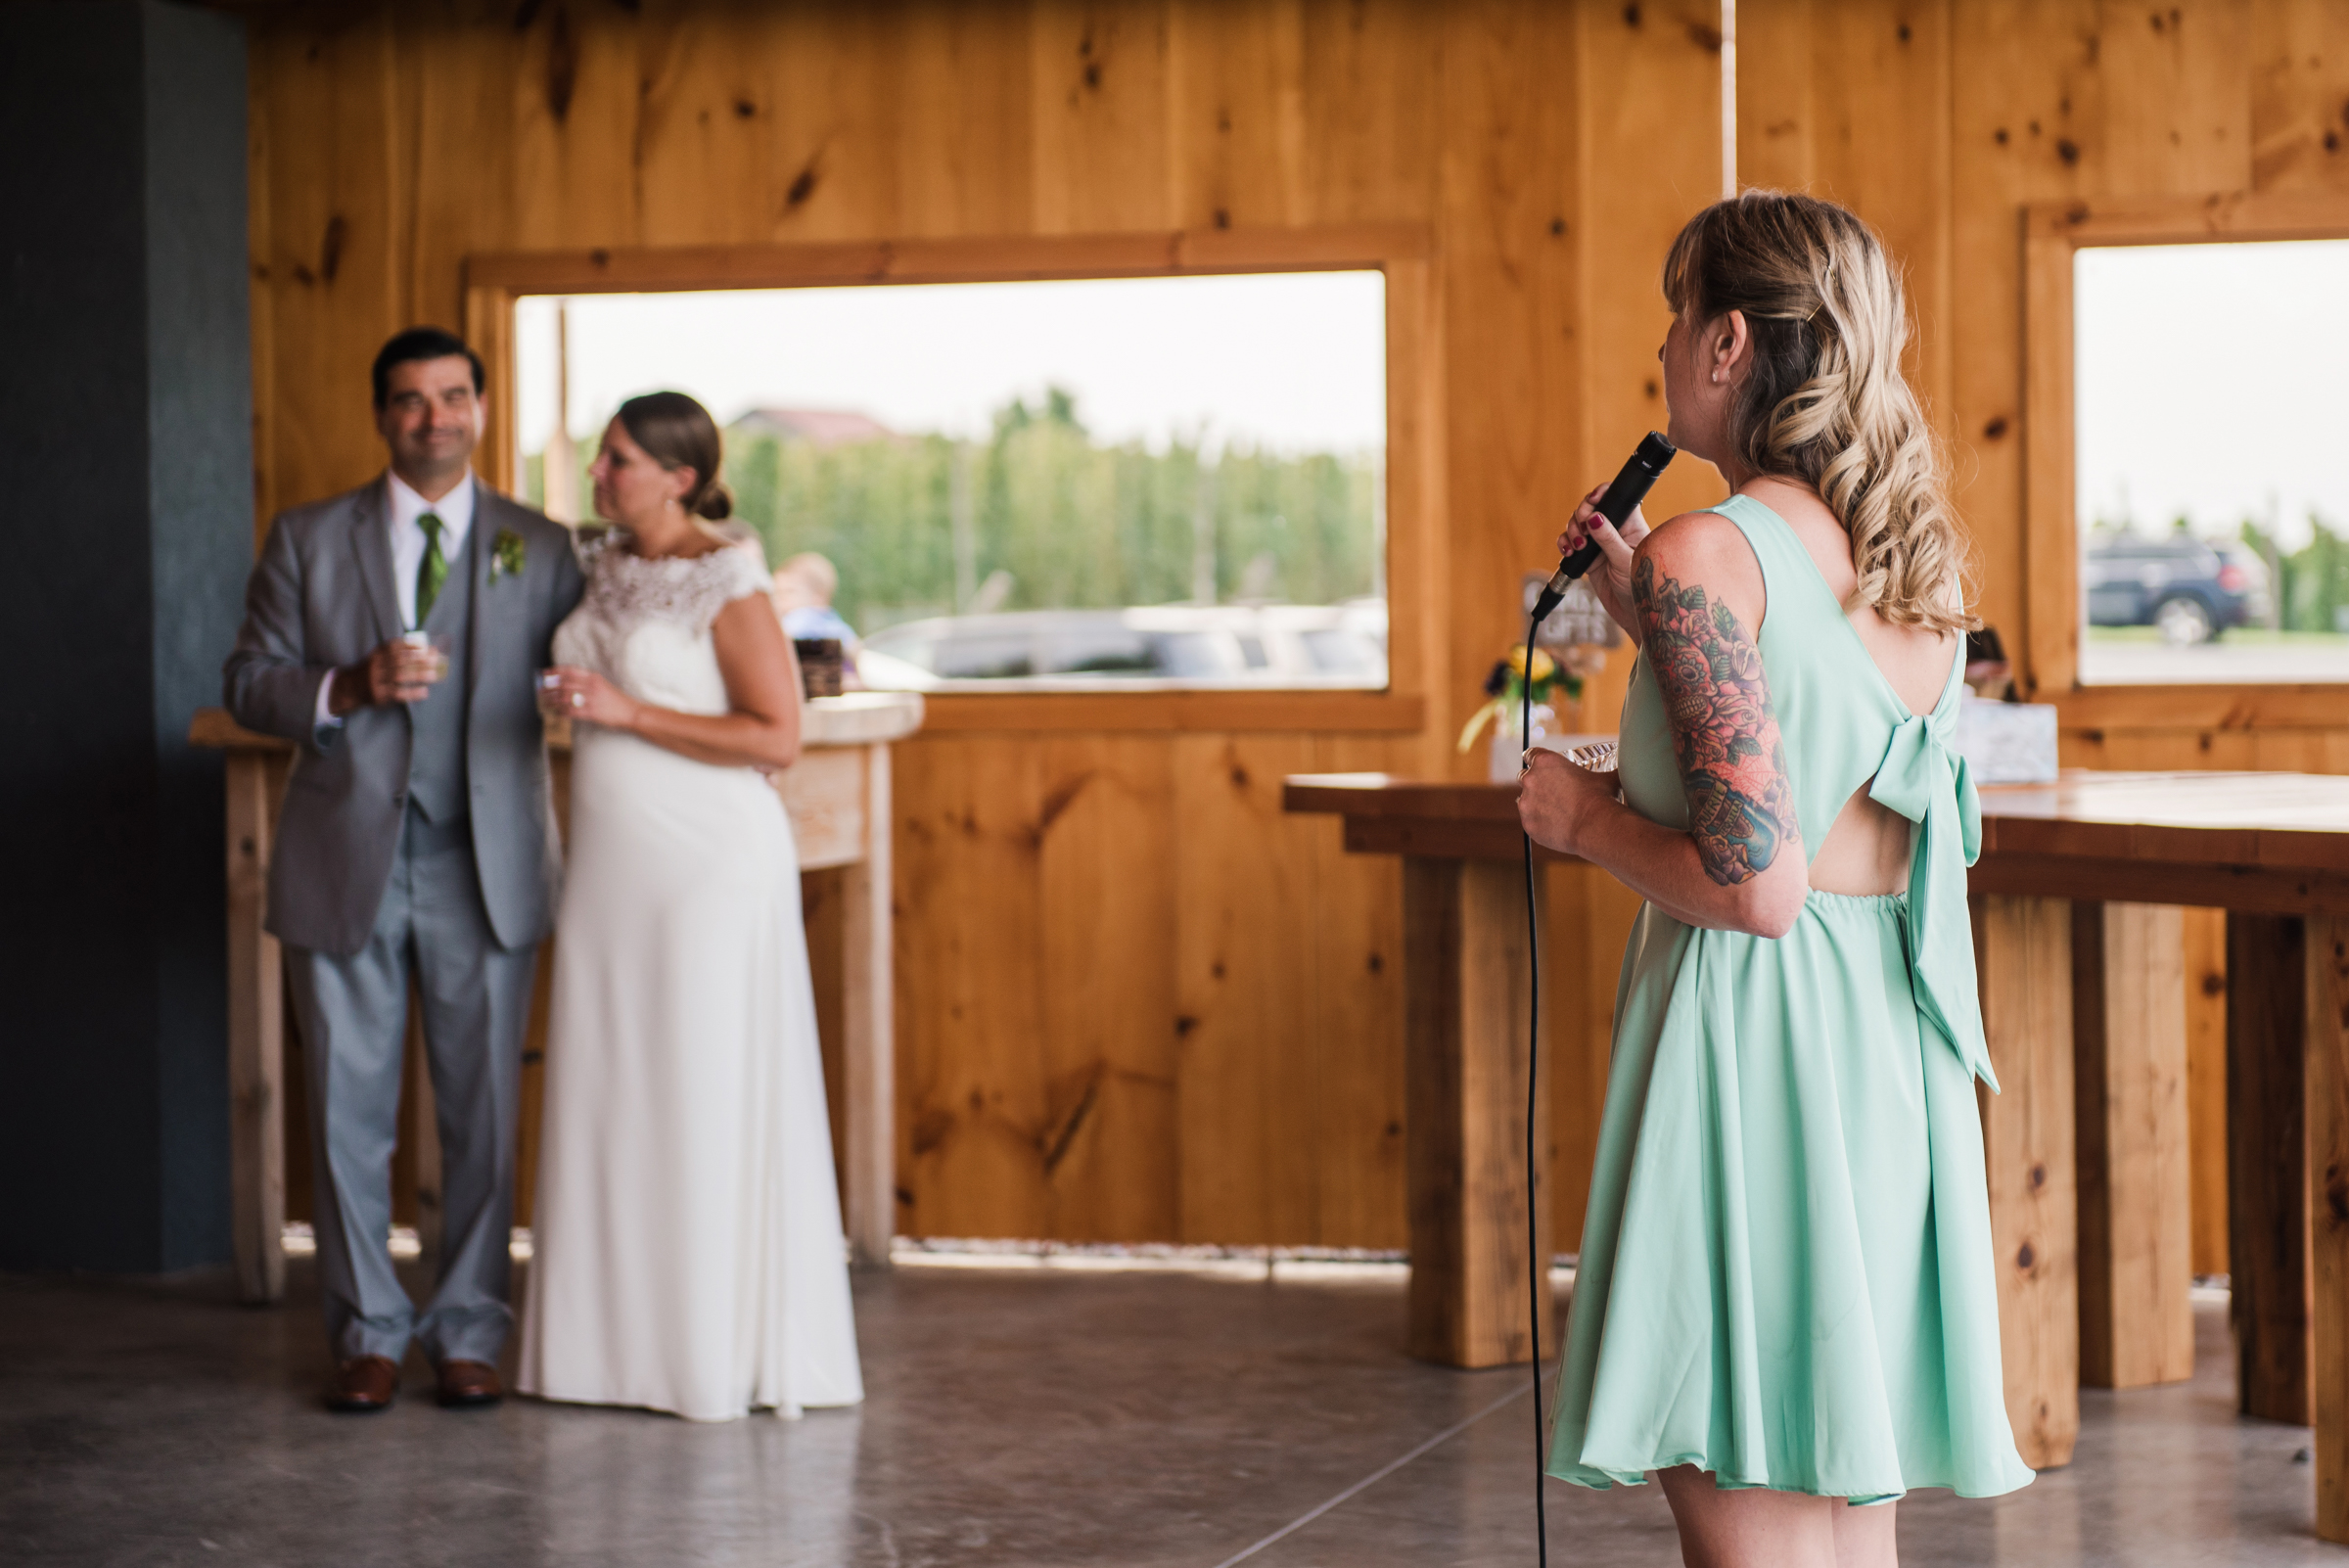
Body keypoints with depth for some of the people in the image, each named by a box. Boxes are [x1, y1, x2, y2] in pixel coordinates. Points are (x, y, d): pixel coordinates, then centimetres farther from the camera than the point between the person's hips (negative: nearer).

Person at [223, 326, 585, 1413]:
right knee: (349, 1112, 4)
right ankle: (368, 1334, 16)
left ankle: (468, 1333, 15)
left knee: (483, 1111, 3)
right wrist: (348, 688, -14)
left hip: (483, 871, 0)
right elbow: (249, 682, 4)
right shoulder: (309, 541, 6)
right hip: (347, 864, 0)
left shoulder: (541, 549, 7)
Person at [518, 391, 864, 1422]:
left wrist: (629, 713, -19)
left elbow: (777, 737, -16)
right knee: (612, 1097, 8)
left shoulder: (727, 582, -12)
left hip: (708, 863, -8)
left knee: (713, 1101, -3)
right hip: (612, 865, 8)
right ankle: (625, 1340, 15)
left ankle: (726, 1352, 5)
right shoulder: (606, 570, 11)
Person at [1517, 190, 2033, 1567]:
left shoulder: (1710, 555, -15)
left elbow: (1756, 883, -21)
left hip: (1752, 1041, -8)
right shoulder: (1920, 562, 10)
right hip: (1893, 1045, 8)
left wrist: (1591, 821, -5)